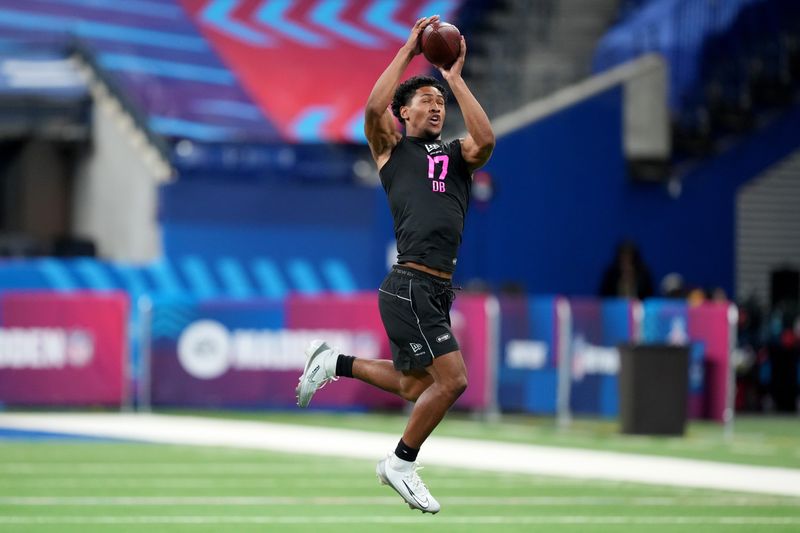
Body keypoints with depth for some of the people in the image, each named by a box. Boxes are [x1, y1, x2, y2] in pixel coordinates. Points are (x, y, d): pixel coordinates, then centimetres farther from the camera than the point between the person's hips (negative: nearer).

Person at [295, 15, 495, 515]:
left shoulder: (456, 153, 18)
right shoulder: (392, 148, 7)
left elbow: (486, 140, -5)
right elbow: (374, 108, -13)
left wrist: (456, 78, -1)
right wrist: (408, 51, -5)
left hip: (438, 290, 7)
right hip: (410, 285, -7)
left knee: (413, 386, 16)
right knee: (453, 379, -13)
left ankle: (333, 362, 31)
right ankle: (401, 464, 3)